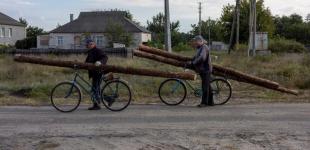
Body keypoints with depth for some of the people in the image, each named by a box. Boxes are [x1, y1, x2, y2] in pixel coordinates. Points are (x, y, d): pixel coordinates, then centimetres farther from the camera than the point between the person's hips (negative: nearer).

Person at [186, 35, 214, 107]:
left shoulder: (204, 48, -16)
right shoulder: (200, 48, 17)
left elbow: (202, 58, -30)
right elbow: (196, 57, 22)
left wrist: (193, 63, -26)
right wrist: (190, 62, 7)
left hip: (206, 70, -10)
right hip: (203, 70, 10)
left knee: (205, 86, -7)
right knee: (207, 86, 13)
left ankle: (204, 102, -5)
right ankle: (210, 102, 19)